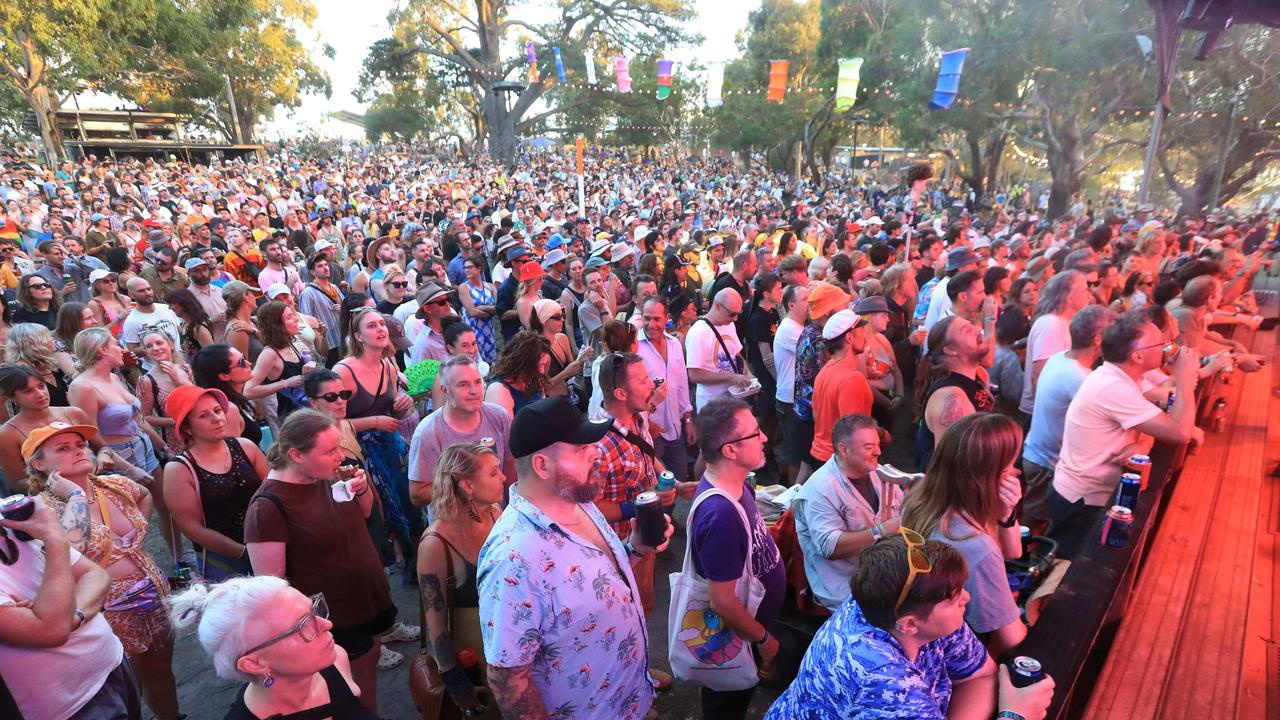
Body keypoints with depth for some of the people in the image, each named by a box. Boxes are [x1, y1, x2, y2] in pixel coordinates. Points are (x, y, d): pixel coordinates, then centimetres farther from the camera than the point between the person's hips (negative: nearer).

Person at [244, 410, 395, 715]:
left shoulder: (325, 476, -4)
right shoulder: (268, 506, -25)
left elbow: (363, 514, 12)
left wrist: (362, 488, -9)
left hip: (369, 607, 7)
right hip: (331, 629, -7)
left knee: (367, 694, 25)